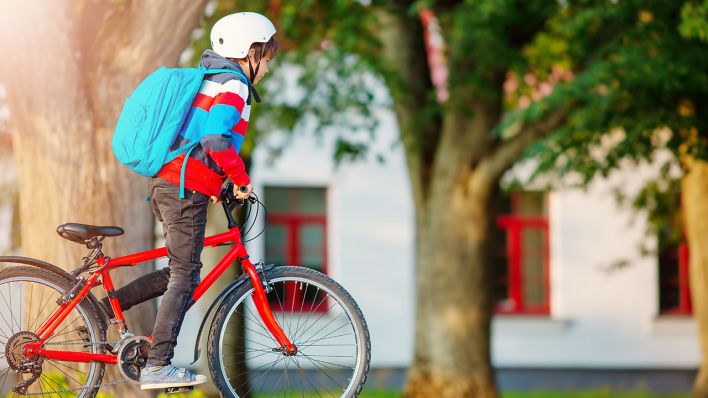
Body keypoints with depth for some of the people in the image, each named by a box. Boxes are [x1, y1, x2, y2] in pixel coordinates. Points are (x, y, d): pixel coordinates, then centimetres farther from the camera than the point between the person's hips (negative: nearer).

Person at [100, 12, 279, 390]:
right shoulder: (233, 85, -9)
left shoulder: (207, 81, 22)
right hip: (185, 191, -9)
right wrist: (241, 179, -12)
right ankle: (157, 366, -7)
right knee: (185, 276, -6)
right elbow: (217, 138, -24)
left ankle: (101, 309, 11)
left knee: (180, 271, 16)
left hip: (164, 185, 9)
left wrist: (211, 180, 26)